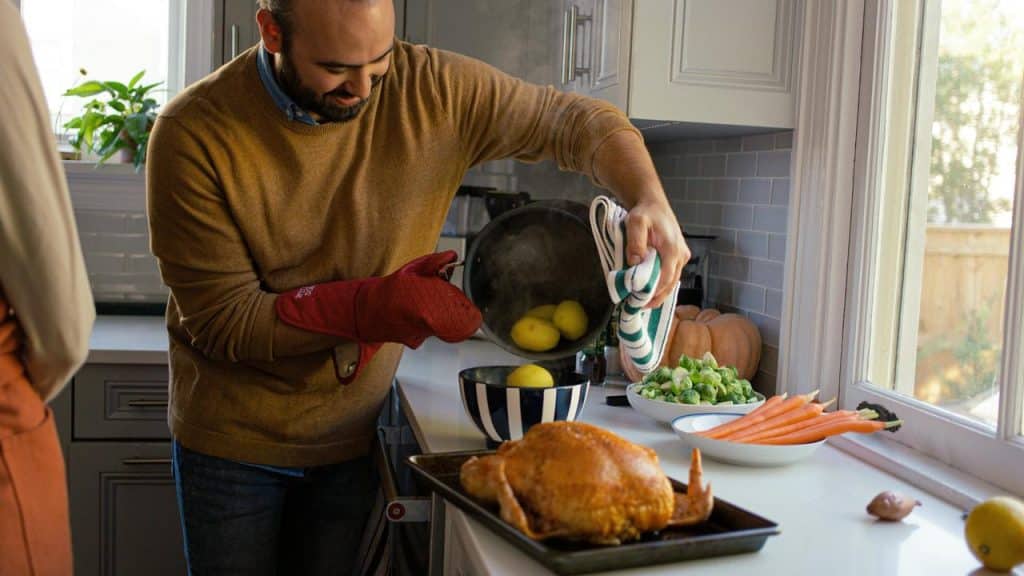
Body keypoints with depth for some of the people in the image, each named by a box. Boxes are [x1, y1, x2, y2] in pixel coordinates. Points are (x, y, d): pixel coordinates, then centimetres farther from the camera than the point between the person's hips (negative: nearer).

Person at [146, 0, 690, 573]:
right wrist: (369, 306, -31)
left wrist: (651, 201, -23)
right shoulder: (196, 133, -20)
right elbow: (220, 319, -19)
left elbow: (578, 120, -4)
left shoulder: (433, 89, -13)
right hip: (235, 440, -1)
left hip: (354, 437, 2)